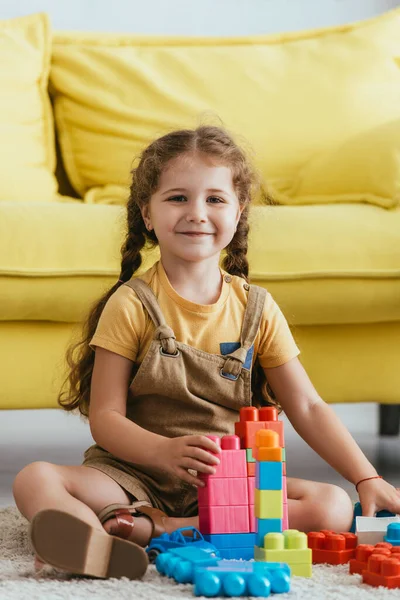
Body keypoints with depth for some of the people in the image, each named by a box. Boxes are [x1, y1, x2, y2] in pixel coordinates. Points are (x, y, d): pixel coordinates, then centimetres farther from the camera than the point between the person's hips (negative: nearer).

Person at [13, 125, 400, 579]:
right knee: (35, 480, -25)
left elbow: (306, 407, 9)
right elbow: (105, 416, -7)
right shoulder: (132, 305, -3)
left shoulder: (256, 308, 6)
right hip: (137, 472, -2)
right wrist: (166, 452, -27)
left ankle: (155, 527, -28)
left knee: (334, 507, -23)